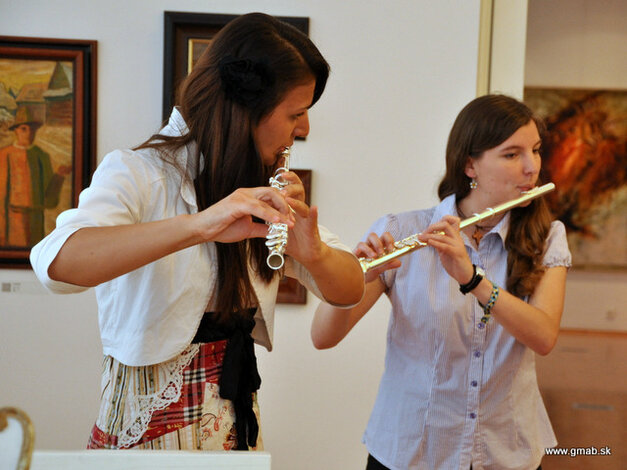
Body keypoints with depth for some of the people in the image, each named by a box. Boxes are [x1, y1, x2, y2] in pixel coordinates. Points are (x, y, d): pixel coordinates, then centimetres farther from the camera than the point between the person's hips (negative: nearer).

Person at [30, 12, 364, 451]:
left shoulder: (264, 188, 3)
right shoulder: (137, 173, -16)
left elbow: (351, 290, -2)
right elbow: (55, 262, -35)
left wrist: (313, 253, -24)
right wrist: (196, 225, -45)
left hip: (239, 422, 6)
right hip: (150, 428, -6)